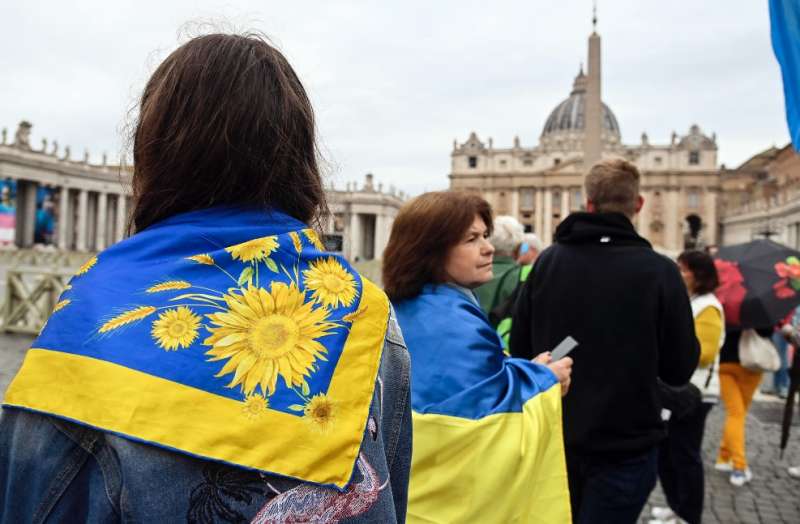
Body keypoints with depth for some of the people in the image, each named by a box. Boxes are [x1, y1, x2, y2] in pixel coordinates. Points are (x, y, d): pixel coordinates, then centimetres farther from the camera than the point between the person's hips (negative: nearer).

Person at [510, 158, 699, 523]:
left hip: (555, 437, 4)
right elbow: (679, 370, -8)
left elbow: (520, 349, 1)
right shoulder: (659, 271, -14)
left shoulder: (547, 261, -5)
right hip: (624, 444, -3)